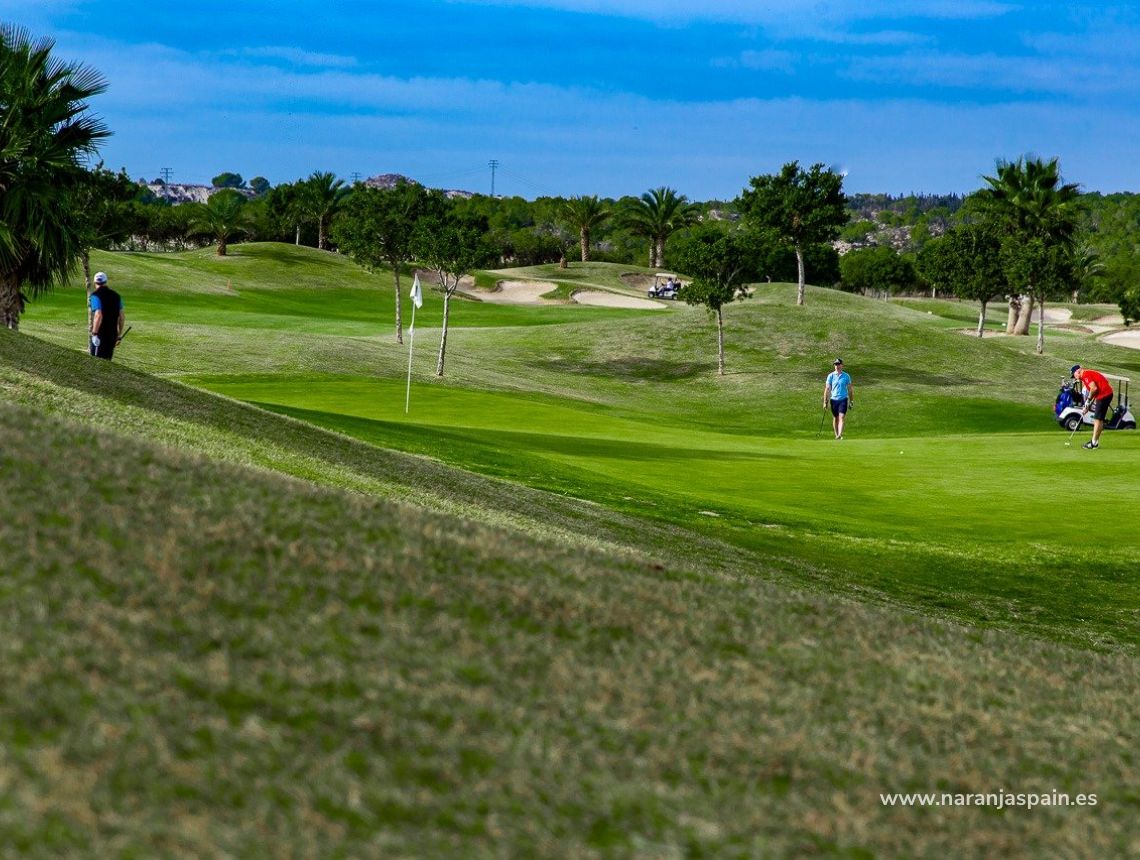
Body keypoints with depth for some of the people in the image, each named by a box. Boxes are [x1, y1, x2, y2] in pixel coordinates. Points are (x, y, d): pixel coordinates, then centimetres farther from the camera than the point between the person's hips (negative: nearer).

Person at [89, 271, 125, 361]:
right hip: (112, 334, 6)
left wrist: (94, 333, -17)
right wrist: (119, 335, 20)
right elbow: (122, 317, 12)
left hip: (100, 335, -6)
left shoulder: (96, 296, -9)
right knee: (107, 361, 12)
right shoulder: (116, 296, 11)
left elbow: (98, 316, -21)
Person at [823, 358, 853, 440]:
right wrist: (825, 401, -1)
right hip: (833, 399, 1)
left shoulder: (846, 376, 3)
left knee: (841, 417, -14)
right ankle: (836, 435, 20)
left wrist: (850, 401, 10)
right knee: (835, 418, 9)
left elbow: (849, 389, 10)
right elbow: (827, 389, 3)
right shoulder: (831, 376, 2)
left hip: (843, 399, -1)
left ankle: (840, 435, -24)